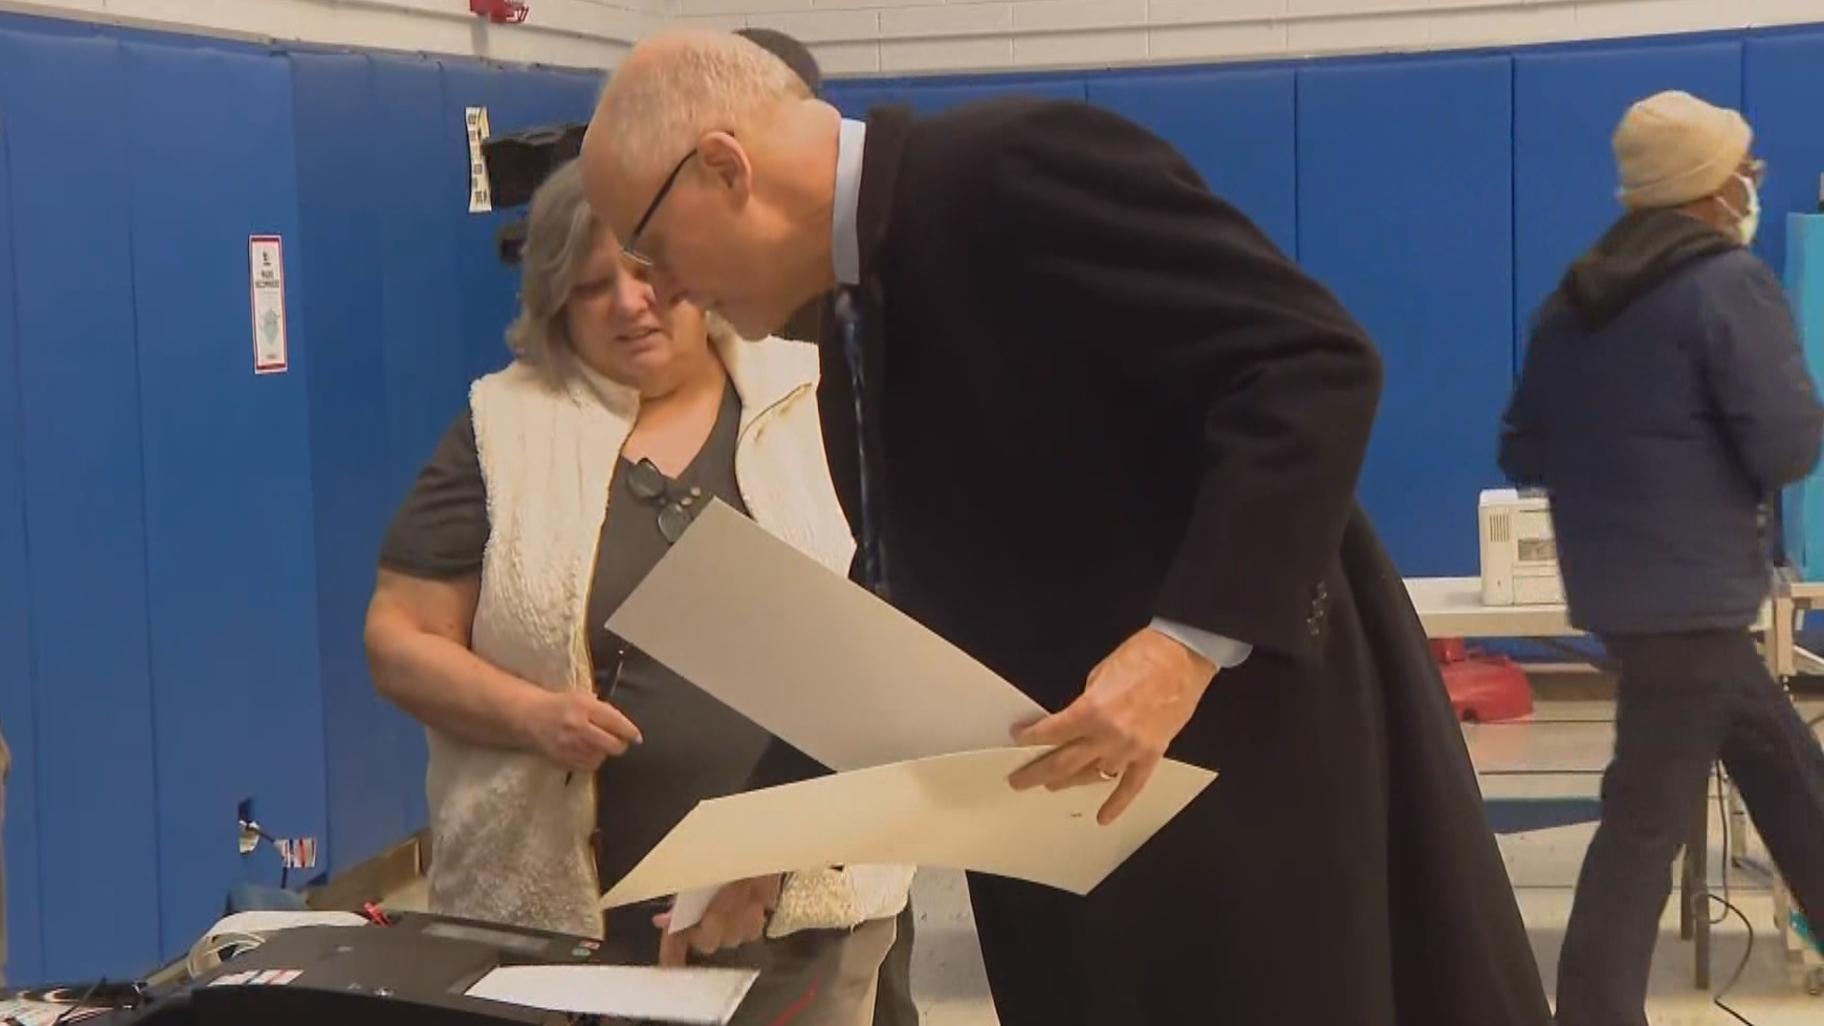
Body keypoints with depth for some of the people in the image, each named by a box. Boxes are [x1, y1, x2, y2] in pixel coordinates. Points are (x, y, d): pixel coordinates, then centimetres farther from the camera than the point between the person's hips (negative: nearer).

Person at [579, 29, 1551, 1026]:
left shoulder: (1018, 169, -16)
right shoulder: (849, 347, 13)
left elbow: (1316, 366, -22)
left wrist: (1190, 641, -28)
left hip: (1255, 777, -9)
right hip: (1073, 822, 9)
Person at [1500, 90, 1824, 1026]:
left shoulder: (1576, 297, 10)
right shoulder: (1729, 282, -13)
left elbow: (1522, 452, 13)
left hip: (1615, 590, 8)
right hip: (1691, 593, -8)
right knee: (1648, 818, -6)